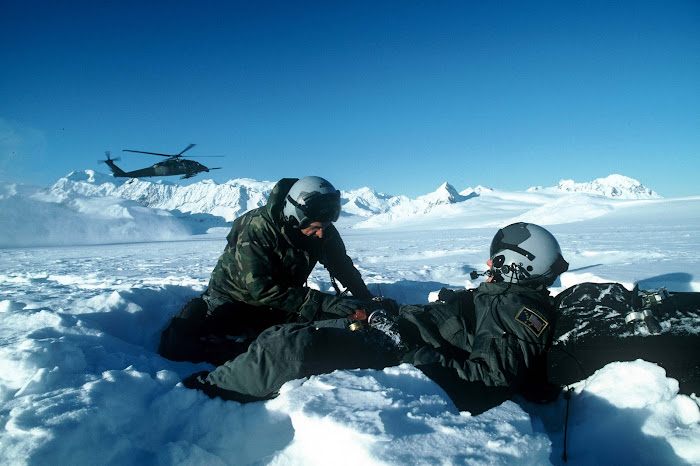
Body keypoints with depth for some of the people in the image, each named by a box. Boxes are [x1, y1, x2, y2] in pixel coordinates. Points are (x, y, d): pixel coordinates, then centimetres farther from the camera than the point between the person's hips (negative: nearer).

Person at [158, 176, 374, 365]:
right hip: (236, 295, -6)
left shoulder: (323, 231, -10)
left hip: (281, 303, 7)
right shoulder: (257, 227, -28)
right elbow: (261, 289, -33)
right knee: (179, 346, -26)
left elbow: (343, 265, 8)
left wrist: (367, 300, -1)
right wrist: (320, 301, -37)